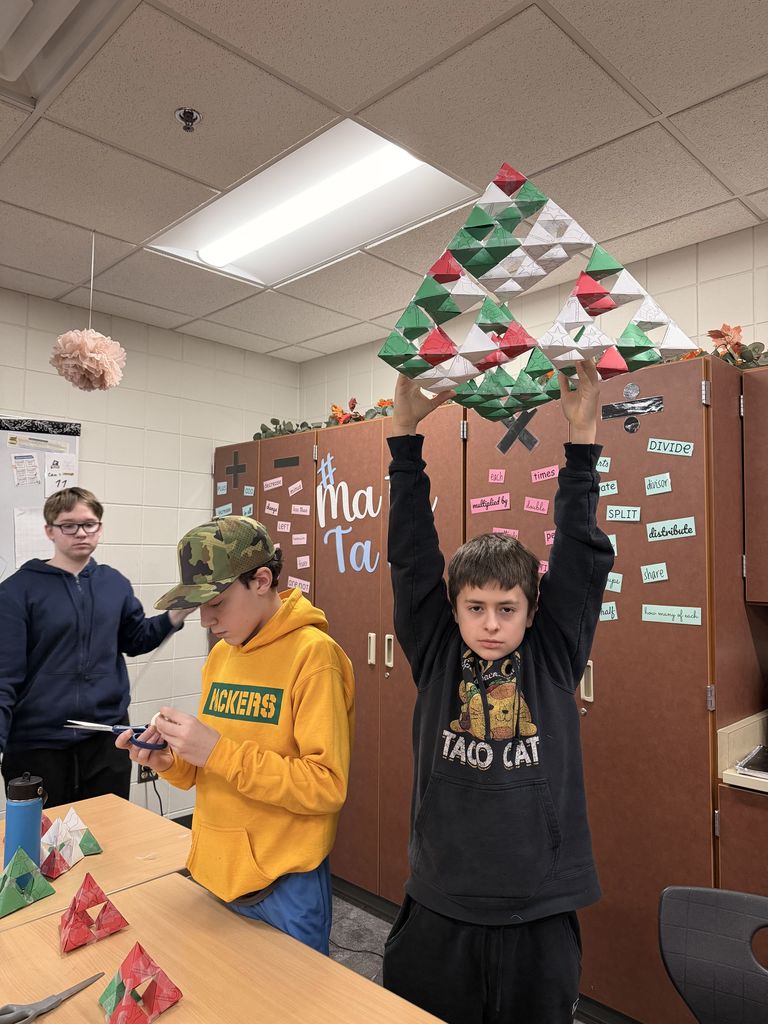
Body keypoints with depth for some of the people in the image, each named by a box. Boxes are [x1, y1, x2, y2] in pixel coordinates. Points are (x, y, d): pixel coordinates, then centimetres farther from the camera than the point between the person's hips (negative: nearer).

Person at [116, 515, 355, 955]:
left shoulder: (313, 654, -19)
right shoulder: (221, 655, 4)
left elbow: (327, 785, -22)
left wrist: (217, 752, -25)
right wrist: (171, 762, -8)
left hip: (285, 887, -6)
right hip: (216, 872, 7)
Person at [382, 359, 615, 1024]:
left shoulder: (554, 659, -6)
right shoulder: (435, 658, -7)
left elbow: (580, 556, -12)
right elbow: (413, 554, -12)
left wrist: (583, 441, -17)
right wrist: (406, 434, -15)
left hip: (540, 918, 0)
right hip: (439, 913, 0)